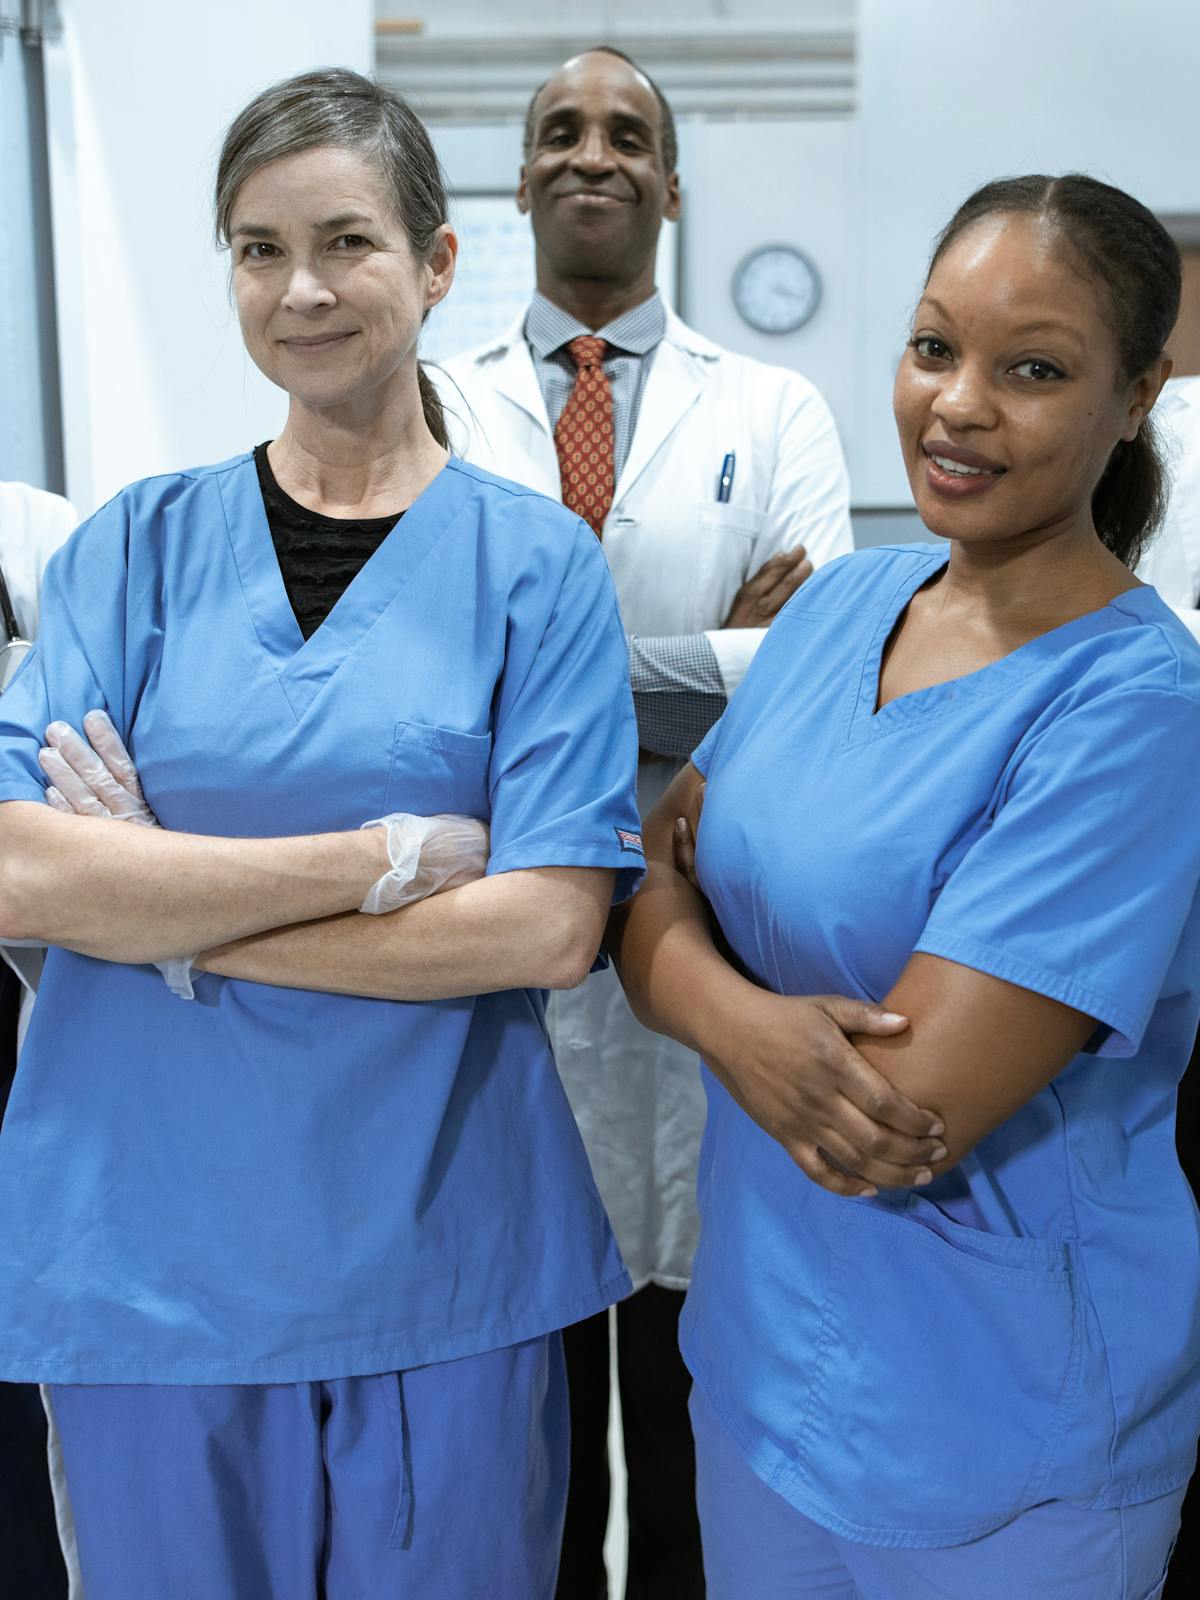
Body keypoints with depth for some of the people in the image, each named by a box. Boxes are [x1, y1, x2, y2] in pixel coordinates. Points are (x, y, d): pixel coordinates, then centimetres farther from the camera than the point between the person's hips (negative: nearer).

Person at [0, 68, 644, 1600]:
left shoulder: (536, 560, -3)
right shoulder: (139, 542, 1)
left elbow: (551, 926, -12)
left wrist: (172, 914, -13)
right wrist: (382, 858, -18)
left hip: (437, 1252, -1)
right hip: (149, 1241, 2)